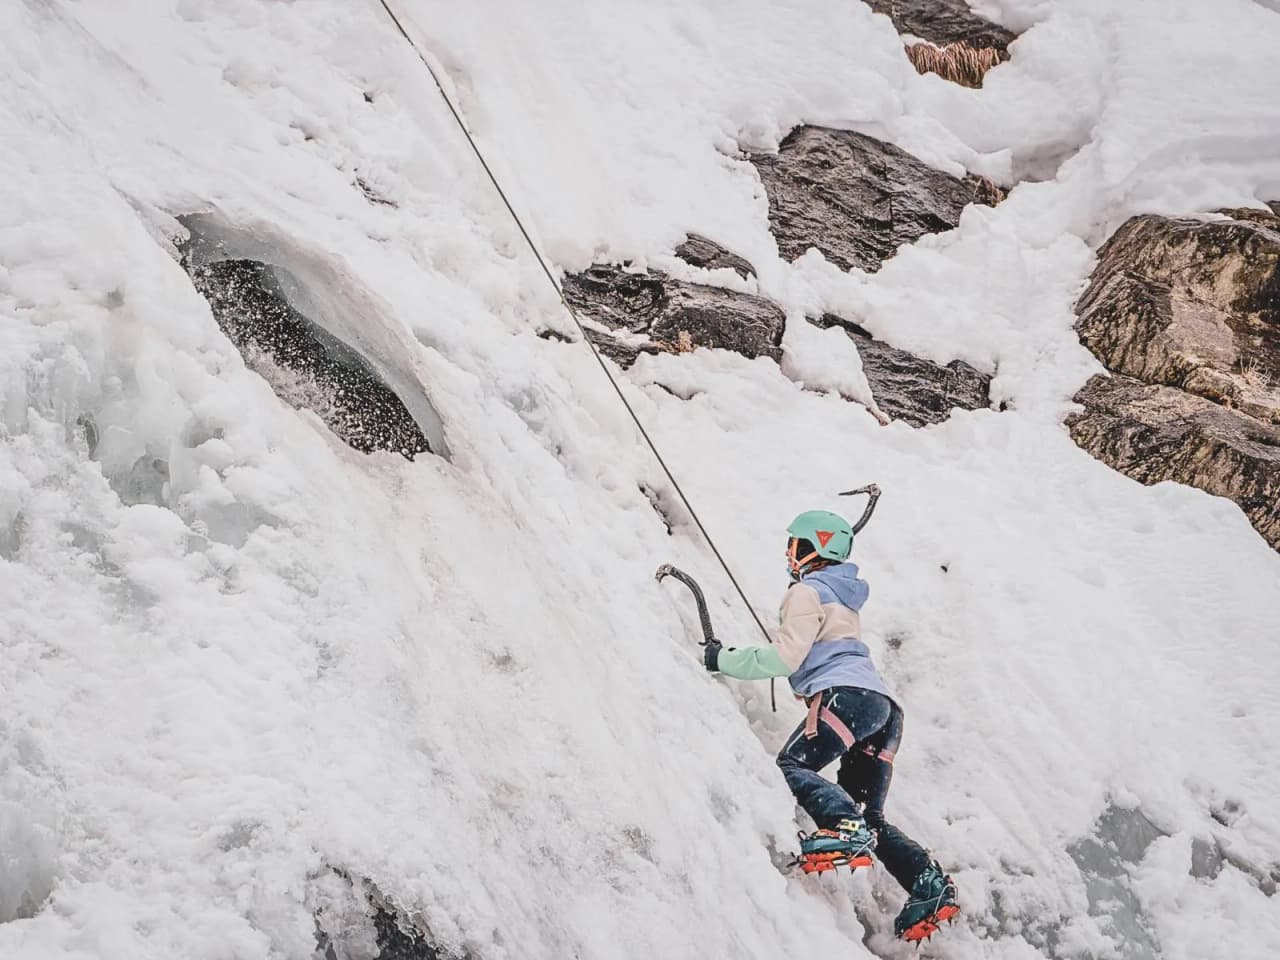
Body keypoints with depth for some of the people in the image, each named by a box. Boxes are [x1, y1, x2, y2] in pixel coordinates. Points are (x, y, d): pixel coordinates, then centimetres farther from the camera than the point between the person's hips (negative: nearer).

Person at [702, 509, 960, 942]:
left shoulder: (806, 591, 5)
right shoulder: (842, 597, 33)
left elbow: (784, 658, -6)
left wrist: (724, 659, 3)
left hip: (847, 695, -9)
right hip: (883, 707, 9)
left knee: (791, 765, -21)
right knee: (868, 816, 9)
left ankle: (844, 828, -44)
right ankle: (929, 884, -7)